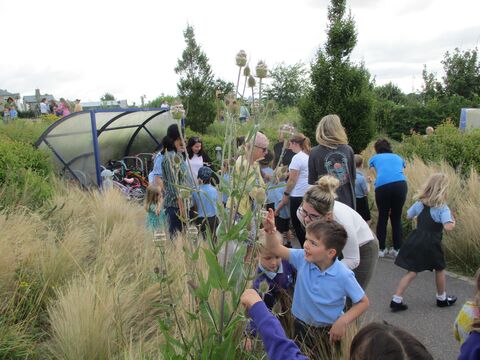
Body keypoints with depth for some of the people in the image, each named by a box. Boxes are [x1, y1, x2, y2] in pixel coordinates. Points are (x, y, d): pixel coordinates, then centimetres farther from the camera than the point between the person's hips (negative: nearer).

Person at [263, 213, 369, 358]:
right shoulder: (302, 258, -17)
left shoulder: (343, 276, -24)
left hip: (328, 331, -3)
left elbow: (363, 302, -13)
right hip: (301, 326, 3)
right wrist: (270, 231, -28)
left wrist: (343, 321, -24)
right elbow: (275, 248, -10)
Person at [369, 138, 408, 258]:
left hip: (382, 187, -2)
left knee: (382, 217, 14)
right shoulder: (398, 158, 32)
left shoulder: (374, 159, 25)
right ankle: (397, 249, 21)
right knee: (397, 218, 16)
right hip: (400, 185, 2)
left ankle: (381, 249, 19)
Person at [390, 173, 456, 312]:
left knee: (412, 272, 8)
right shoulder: (442, 208, -13)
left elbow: (408, 216, 17)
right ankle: (442, 298, 38)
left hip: (416, 241, 5)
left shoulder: (420, 203, 3)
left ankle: (396, 300, 1)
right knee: (439, 269, 21)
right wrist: (453, 222, -5)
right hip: (431, 244, -4)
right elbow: (448, 227, -26)